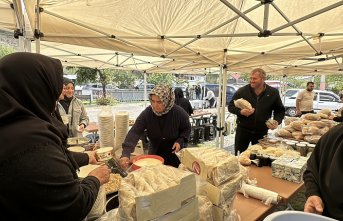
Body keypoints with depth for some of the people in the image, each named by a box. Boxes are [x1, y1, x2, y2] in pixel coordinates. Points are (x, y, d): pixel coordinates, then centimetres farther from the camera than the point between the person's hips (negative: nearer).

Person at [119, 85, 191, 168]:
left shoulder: (179, 112, -21)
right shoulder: (147, 113, -20)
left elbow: (187, 129, -2)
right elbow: (134, 132, -27)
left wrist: (180, 141, -19)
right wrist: (126, 154, -38)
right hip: (155, 154, 1)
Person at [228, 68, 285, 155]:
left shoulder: (273, 92, 0)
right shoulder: (242, 91, -5)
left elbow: (280, 110, 10)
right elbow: (231, 106, 0)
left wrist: (277, 121, -8)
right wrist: (240, 111, -19)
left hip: (262, 132, 1)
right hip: (243, 130, -1)